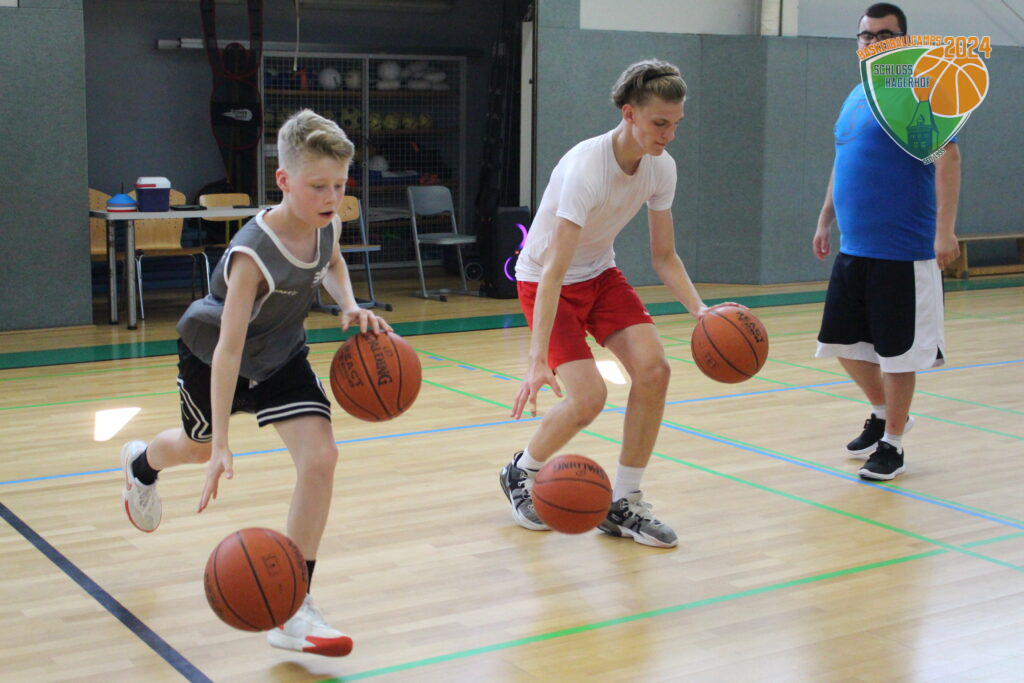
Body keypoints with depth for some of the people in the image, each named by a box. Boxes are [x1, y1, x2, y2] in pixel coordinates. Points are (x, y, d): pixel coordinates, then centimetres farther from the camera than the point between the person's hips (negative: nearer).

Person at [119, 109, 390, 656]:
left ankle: (291, 609, -9)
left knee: (320, 457, -17)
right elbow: (229, 349, -41)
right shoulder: (252, 256, -38)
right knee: (198, 446, 23)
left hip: (281, 357, 4)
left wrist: (349, 305, -13)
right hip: (211, 355, -4)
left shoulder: (328, 226, -19)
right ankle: (141, 464, 66)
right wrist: (222, 446, -44)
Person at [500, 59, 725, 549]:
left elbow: (664, 257, 0)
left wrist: (699, 310, -18)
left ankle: (623, 505, 0)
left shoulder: (661, 167, -11)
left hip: (600, 274, 6)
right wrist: (538, 360, -42)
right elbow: (553, 271, -36)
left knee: (653, 369, -15)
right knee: (588, 397, -19)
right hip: (545, 281, -6)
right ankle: (520, 474, 13)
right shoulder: (585, 169, -32)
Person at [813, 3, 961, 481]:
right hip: (853, 249, 8)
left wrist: (945, 230, -25)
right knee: (842, 342, 13)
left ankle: (892, 444, 15)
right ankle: (883, 414, 34)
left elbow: (947, 157, -17)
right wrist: (825, 219, 20)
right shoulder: (855, 98, 14)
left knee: (896, 351, 0)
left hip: (903, 252, -8)